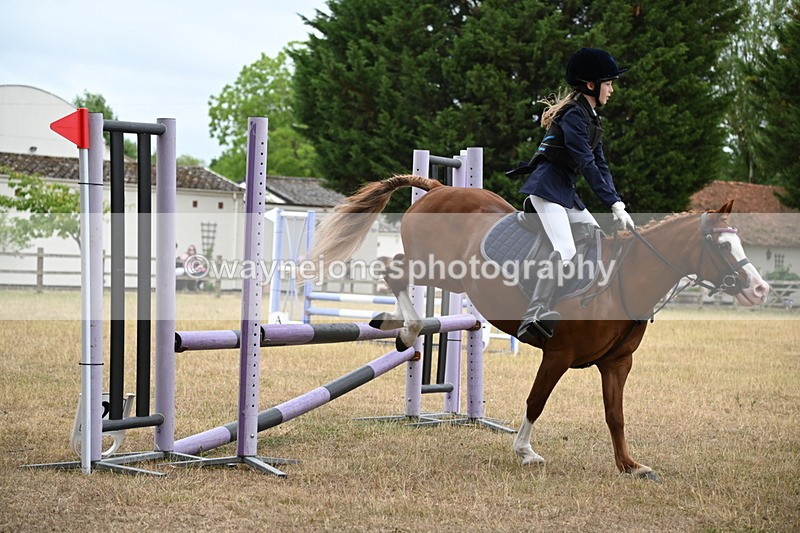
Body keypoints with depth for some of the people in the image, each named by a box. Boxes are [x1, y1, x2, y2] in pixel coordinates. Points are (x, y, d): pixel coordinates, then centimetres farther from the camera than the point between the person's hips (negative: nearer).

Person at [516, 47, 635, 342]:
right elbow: (586, 164, -19)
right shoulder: (573, 114, -14)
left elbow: (600, 164, 13)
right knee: (566, 249, -25)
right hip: (546, 186, -11)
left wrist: (618, 205, 2)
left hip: (565, 191, 11)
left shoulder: (591, 117, 17)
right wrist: (613, 204, -19)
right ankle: (534, 316, -32)